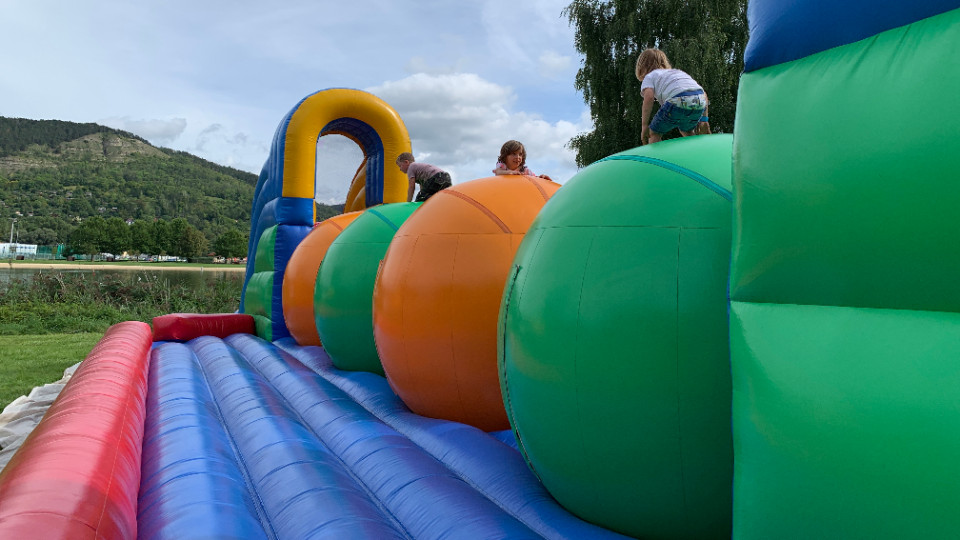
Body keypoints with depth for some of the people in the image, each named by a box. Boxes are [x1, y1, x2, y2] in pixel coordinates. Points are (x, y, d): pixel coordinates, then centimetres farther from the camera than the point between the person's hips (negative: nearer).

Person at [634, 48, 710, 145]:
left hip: (679, 101, -6)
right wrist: (704, 119, 28)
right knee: (687, 131, 33)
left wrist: (644, 126, -2)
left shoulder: (649, 77, 20)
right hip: (700, 101, 6)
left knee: (654, 133, 15)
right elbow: (703, 93, 28)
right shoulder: (678, 72, 38)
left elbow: (649, 98, -4)